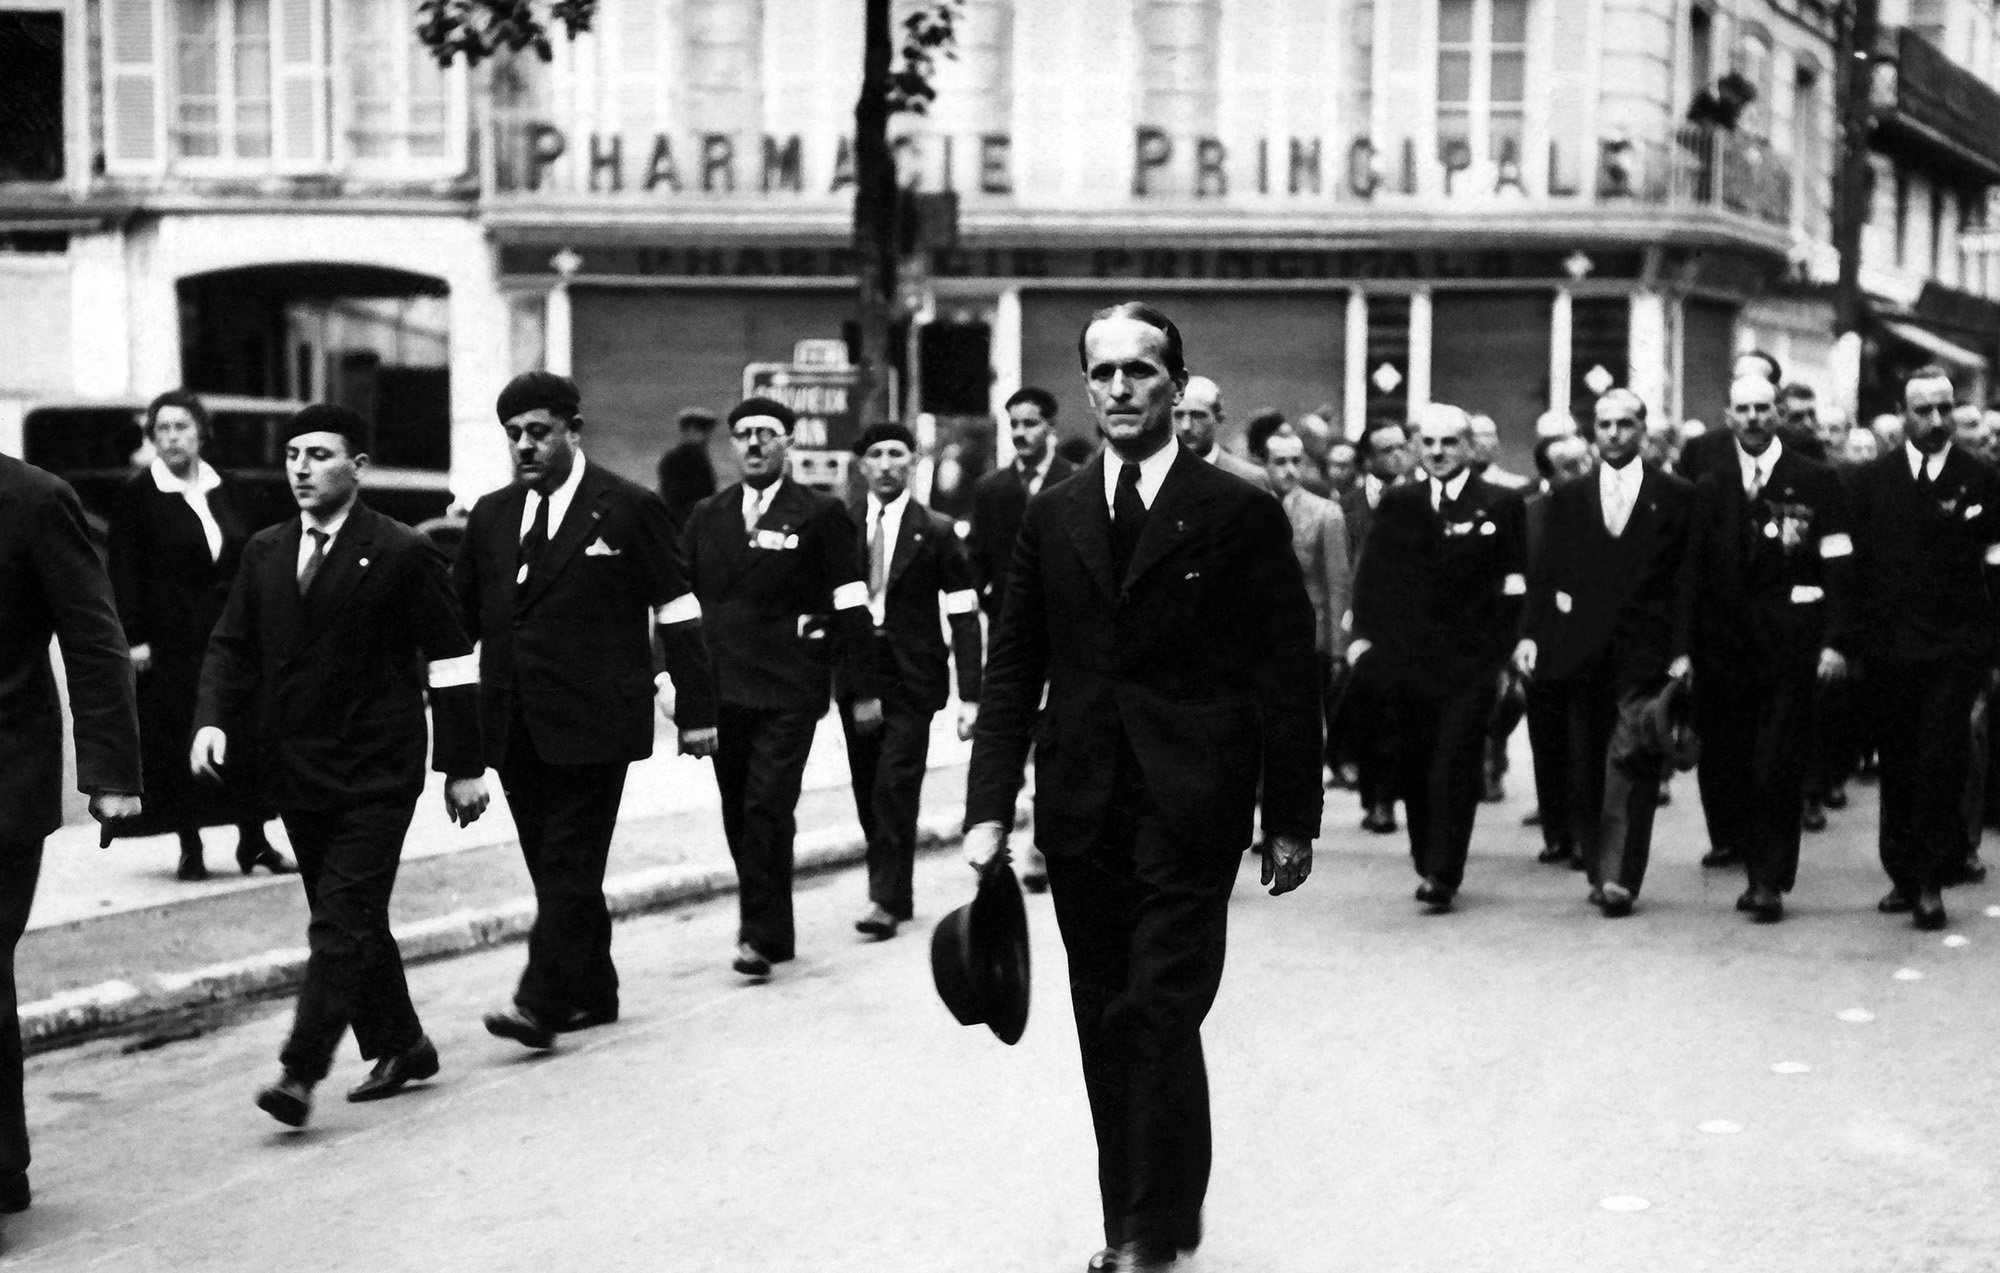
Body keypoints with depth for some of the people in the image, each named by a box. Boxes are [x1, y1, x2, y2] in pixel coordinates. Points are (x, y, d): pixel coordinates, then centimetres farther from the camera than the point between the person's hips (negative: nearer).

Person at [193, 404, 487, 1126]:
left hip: (376, 775, -6)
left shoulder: (401, 554, -7)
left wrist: (463, 767, -5)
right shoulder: (264, 553, 10)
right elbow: (231, 644, 13)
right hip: (295, 769, 6)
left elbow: (450, 660, -5)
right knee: (353, 921, 13)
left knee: (342, 921, -11)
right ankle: (399, 1046, 26)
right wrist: (212, 718, -6)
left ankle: (301, 1072, -13)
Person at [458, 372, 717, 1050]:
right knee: (552, 866, 10)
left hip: (592, 721, -5)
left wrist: (696, 710, -3)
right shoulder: (491, 515, 12)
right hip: (513, 726, 5)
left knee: (570, 864, -8)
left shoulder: (630, 509, -2)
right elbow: (461, 619, 14)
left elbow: (677, 612, -1)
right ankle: (592, 993, 21)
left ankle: (542, 1003, -8)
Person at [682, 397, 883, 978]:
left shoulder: (820, 515, 0)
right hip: (723, 689, 4)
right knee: (739, 815, 8)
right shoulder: (707, 516, 12)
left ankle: (763, 936, -3)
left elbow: (851, 607, -1)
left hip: (788, 690, -4)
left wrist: (863, 687, -3)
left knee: (767, 809, -10)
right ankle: (762, 921, 21)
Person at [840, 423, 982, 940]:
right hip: (856, 676, 3)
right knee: (869, 793, 7)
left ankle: (886, 901, -7)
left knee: (895, 787, -11)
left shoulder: (936, 532, 0)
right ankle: (893, 892, 20)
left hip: (911, 679, -3)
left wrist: (970, 694, -7)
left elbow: (963, 617, -1)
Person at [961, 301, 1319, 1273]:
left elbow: (1285, 674, -1)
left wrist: (1291, 818, -3)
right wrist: (989, 808, 2)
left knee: (1158, 1018, -10)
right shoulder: (1052, 517, 10)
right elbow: (1012, 670, 10)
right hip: (1080, 811, 4)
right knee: (1106, 1030, 9)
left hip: (1189, 811, -4)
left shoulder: (1239, 514, -1)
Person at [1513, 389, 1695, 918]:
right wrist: (1529, 634, -2)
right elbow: (1543, 574, 11)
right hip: (1578, 652, 3)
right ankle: (1597, 869, 14)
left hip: (1644, 652, -3)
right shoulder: (1567, 497, 13)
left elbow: (1688, 578, 2)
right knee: (1587, 769, 6)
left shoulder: (1675, 496, 6)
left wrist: (1683, 649, -6)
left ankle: (1619, 877, -12)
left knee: (1631, 763, -11)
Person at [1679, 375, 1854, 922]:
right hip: (1723, 646, 3)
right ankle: (1732, 838, 26)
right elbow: (1694, 574, 8)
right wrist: (1686, 646, 1)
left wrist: (1834, 641, -11)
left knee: (1777, 769, -6)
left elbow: (1838, 569, -3)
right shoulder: (1709, 489, 10)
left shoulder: (1817, 482, 2)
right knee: (1721, 759, 4)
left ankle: (1768, 882, 0)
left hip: (1789, 648, -3)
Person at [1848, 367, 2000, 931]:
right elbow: (1856, 560, 5)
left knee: (1941, 763, -7)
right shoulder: (1872, 481, 6)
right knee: (1897, 765, 9)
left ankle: (1930, 881, 1)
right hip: (1890, 647, 2)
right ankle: (1902, 874, 20)